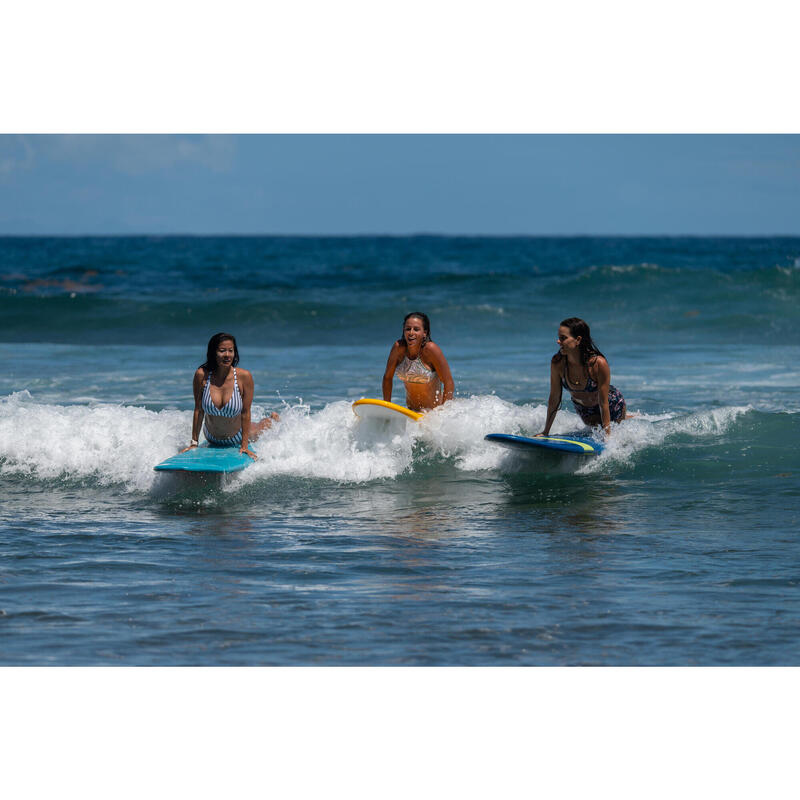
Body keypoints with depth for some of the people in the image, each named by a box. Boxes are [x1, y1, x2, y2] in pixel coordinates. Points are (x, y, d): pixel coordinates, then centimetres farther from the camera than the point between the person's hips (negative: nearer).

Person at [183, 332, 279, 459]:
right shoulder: (202, 375, -24)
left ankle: (272, 419, 58)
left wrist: (244, 445, -19)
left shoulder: (244, 376, -27)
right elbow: (198, 411, -16)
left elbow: (245, 412, -20)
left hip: (238, 439, -1)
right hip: (212, 439, 1)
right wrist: (194, 443, -12)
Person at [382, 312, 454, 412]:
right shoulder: (398, 347, -7)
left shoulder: (430, 349, -18)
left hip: (434, 411, -4)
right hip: (411, 411, 4)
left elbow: (448, 383, -15)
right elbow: (387, 377, 6)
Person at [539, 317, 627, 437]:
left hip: (612, 405, -3)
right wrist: (545, 432, -11)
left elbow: (603, 403, -30)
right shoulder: (557, 363, -28)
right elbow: (554, 399, -16)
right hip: (584, 409, 3)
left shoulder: (598, 363, -39)